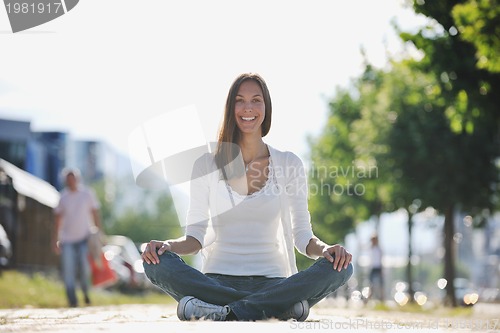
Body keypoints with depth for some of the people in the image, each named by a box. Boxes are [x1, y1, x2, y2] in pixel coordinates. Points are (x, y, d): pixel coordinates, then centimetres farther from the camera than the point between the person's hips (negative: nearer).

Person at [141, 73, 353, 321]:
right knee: (156, 262, -30)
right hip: (217, 281, 0)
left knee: (340, 267, -28)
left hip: (272, 281, 0)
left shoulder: (288, 164, 10)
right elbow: (194, 238, 8)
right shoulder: (207, 165, 9)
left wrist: (325, 249, -14)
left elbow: (303, 236, 9)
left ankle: (222, 312, -35)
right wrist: (167, 245, -15)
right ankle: (279, 306, -34)